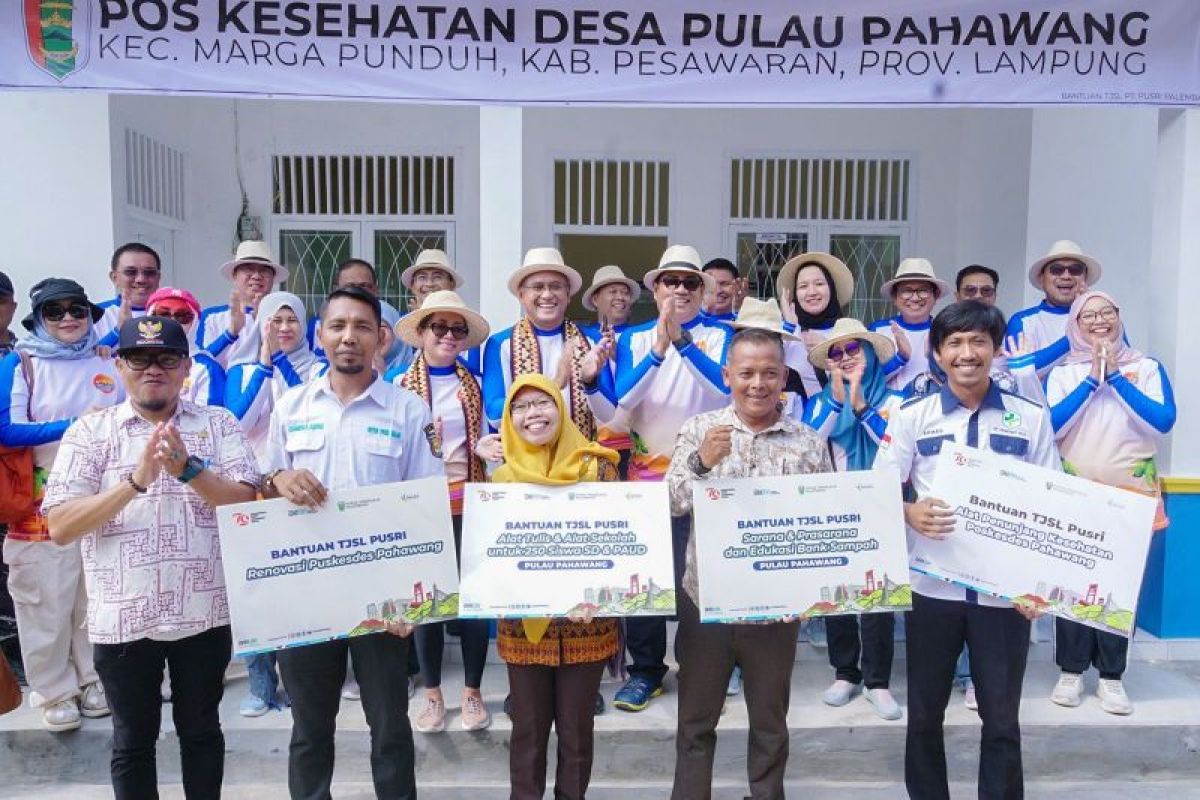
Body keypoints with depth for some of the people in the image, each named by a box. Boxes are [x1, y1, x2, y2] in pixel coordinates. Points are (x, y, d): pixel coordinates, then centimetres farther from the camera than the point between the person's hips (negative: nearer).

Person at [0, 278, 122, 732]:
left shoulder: (109, 365, 7)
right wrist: (74, 425, -19)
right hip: (44, 504, -3)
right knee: (47, 601, 2)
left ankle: (93, 679, 28)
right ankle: (55, 692, 17)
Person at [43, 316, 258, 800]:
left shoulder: (219, 424, 1)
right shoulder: (89, 432, -1)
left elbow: (248, 504, -7)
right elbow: (60, 527, -10)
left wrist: (188, 469, -22)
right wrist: (135, 480, -23)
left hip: (204, 612, 0)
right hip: (122, 618, 0)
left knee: (201, 730, 16)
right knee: (133, 741, 15)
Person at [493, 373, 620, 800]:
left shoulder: (598, 467, -5)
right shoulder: (502, 477, 0)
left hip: (585, 622, -1)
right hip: (523, 624, 1)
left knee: (576, 728, 13)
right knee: (528, 728, 14)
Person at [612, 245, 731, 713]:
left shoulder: (719, 335, 2)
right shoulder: (634, 338, 5)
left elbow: (726, 386, -17)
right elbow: (622, 399, -10)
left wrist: (682, 341, -29)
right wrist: (657, 350, -23)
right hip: (649, 469, 1)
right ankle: (645, 670, 19)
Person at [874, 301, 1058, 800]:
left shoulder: (1031, 419, 2)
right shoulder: (912, 418, 0)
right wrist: (910, 513, -22)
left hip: (1005, 589, 0)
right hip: (932, 586, 0)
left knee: (1001, 717, 11)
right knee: (925, 712, 13)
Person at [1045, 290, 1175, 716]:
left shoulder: (1147, 367, 4)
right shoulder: (1062, 372, 4)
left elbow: (1164, 421, -10)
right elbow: (1050, 425, -10)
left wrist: (1115, 376, -12)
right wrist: (1091, 379, -12)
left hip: (1133, 493, 0)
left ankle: (1111, 675, 14)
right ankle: (1071, 671, 13)